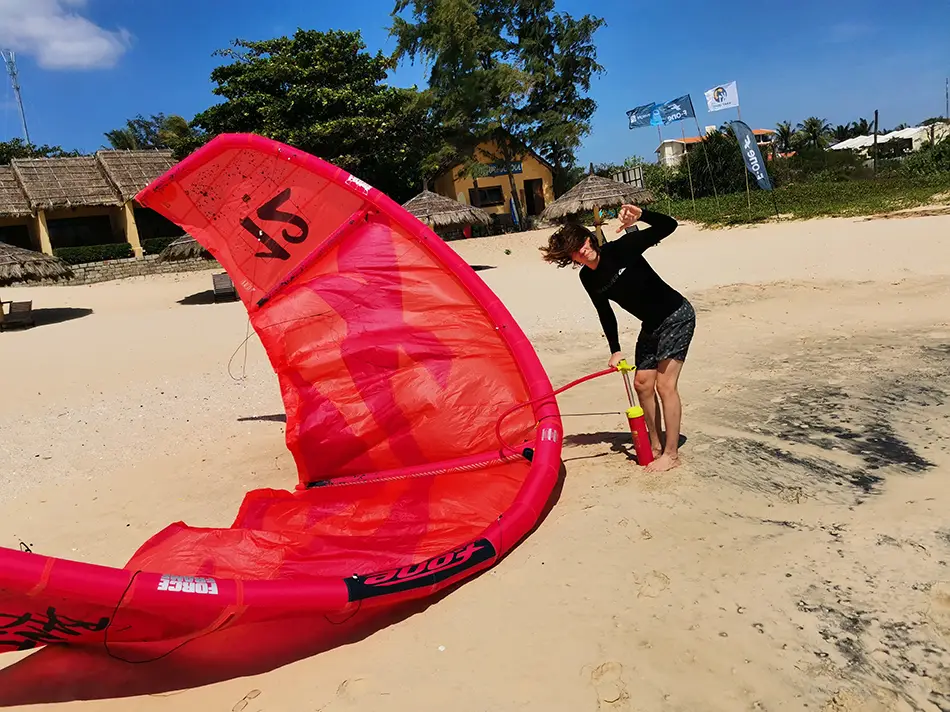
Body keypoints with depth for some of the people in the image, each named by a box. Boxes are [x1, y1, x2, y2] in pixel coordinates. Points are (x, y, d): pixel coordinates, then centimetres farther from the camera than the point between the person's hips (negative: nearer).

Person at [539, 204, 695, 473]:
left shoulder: (620, 248, -21)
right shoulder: (588, 278, -3)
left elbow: (668, 226, -22)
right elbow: (605, 313, 8)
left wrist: (641, 215, -39)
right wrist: (615, 350, 5)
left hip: (676, 316, -7)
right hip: (651, 325, 7)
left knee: (665, 385, -9)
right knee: (642, 384, 10)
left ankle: (671, 454, 2)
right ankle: (656, 445, 26)